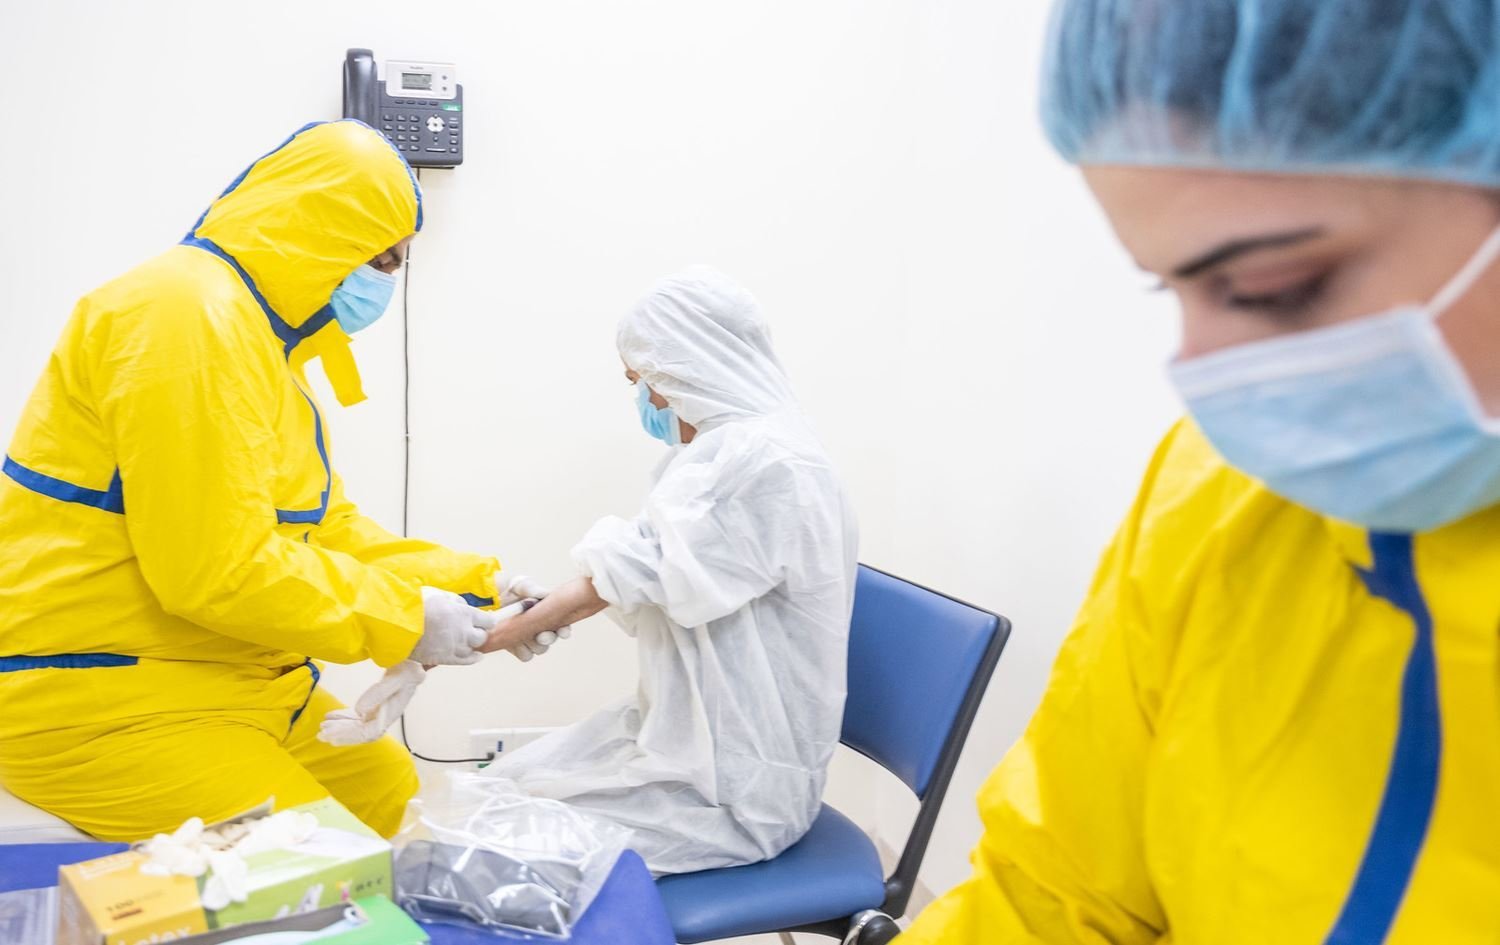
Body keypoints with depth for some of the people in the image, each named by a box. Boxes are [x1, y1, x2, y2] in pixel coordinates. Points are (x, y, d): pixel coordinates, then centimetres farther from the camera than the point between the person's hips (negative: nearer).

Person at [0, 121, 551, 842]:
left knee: (389, 790, 20)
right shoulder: (190, 316, -21)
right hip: (105, 708, -11)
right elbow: (217, 570, -27)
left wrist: (474, 584, 6)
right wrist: (406, 620, -16)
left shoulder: (260, 337, 14)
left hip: (229, 683, 11)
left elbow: (329, 527, 14)